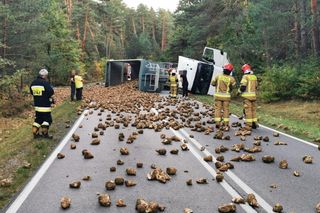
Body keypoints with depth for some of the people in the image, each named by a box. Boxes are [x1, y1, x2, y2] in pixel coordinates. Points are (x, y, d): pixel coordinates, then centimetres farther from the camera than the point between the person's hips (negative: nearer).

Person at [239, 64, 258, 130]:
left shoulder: (245, 76, -9)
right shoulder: (254, 77, 11)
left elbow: (243, 86, -16)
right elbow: (256, 86, 17)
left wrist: (240, 91, 2)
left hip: (247, 96, -6)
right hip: (254, 95, 6)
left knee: (248, 110, -4)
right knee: (253, 110, 14)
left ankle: (249, 125, -5)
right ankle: (254, 123, 21)